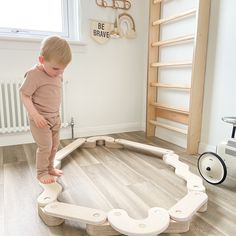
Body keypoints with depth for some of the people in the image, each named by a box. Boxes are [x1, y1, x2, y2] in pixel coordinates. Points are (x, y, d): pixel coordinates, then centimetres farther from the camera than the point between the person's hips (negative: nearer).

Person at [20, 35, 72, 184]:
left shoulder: (58, 73, 2)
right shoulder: (34, 74, -20)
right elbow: (24, 95, -18)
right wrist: (35, 114, -25)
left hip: (55, 117, 8)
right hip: (40, 118, -7)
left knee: (55, 144, 16)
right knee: (45, 146, -3)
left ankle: (50, 168, 35)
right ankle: (42, 173, 17)